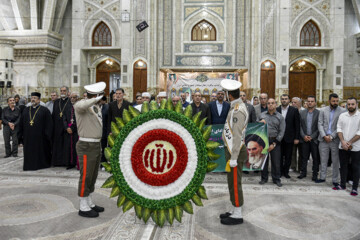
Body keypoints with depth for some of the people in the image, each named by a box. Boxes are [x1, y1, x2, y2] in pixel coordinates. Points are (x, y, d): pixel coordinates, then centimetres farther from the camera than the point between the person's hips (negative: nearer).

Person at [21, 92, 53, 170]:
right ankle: (29, 165, 19)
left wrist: (47, 134, -11)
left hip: (40, 136, -4)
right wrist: (22, 134, 11)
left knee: (40, 151, 4)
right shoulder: (26, 110, 13)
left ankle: (41, 164, 18)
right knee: (29, 152, 8)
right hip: (28, 137, 4)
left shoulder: (44, 110, -1)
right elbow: (22, 123, 17)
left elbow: (49, 123, -5)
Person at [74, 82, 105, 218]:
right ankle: (83, 208, 12)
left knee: (93, 177, 16)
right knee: (86, 177, 0)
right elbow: (79, 106, -41)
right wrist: (95, 99, -28)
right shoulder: (82, 105, -14)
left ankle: (89, 204, 29)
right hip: (86, 147, -9)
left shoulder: (97, 107, 12)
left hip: (97, 145, 9)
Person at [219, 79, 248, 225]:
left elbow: (237, 136, -22)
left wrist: (233, 158, -22)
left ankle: (237, 216, 11)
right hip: (231, 150, 10)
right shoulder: (236, 107, 12)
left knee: (235, 183, -1)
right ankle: (235, 211, 29)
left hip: (235, 152, -10)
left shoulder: (238, 110, -19)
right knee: (232, 182, 17)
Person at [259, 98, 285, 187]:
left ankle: (276, 179, 17)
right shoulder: (263, 115, 8)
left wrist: (274, 144, -6)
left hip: (275, 141, -1)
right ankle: (264, 178, 20)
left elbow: (281, 132, 1)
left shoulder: (280, 117, 5)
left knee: (276, 161, 2)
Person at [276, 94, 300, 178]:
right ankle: (280, 171, 18)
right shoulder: (276, 110, 4)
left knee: (288, 156, 6)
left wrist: (296, 138, -4)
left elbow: (297, 125, 0)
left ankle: (286, 171, 19)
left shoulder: (294, 110, 1)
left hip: (289, 137, -1)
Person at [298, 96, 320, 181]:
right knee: (304, 157, 7)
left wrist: (312, 137, -10)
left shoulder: (319, 113, -1)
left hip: (314, 139, -2)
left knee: (316, 158, 4)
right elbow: (300, 126, 5)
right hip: (304, 139, 2)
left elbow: (319, 127, -4)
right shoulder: (302, 113, 7)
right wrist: (304, 136, -6)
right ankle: (303, 172, 18)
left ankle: (315, 174, 14)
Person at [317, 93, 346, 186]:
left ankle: (335, 180, 15)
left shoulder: (342, 111, -2)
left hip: (335, 140, -2)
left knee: (335, 161, 5)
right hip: (324, 139, 2)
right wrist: (324, 136, -9)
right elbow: (320, 124, 3)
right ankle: (322, 177, 22)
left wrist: (331, 136, -12)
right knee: (323, 160, 10)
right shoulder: (323, 110, 6)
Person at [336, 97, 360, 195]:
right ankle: (342, 184, 24)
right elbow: (339, 129, 4)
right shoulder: (342, 115, 6)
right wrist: (343, 142, -8)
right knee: (343, 166, 12)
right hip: (342, 146, 4)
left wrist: (349, 143, -13)